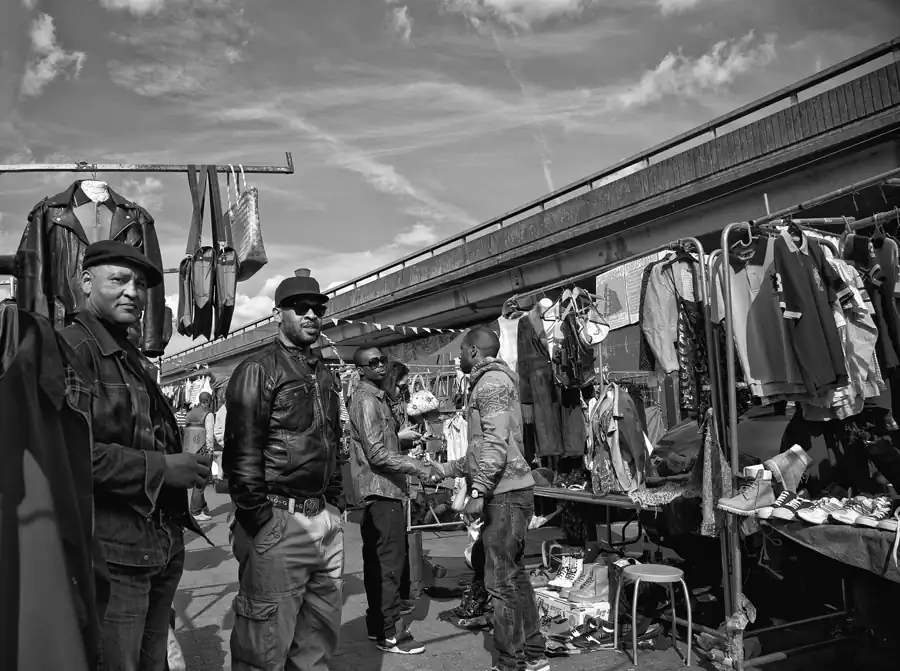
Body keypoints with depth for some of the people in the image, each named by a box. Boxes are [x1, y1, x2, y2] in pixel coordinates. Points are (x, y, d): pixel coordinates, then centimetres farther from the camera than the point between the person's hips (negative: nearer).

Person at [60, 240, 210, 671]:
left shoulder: (131, 357, 18)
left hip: (163, 549, 9)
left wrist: (186, 466, 5)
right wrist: (160, 468, -20)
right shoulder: (71, 347, -12)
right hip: (112, 554, -9)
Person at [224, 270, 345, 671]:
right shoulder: (258, 370, -6)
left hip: (325, 520, 8)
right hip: (277, 521, -7)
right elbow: (242, 451, -12)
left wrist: (336, 503, 16)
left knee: (321, 636, 15)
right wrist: (256, 518, -15)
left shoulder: (324, 375, 18)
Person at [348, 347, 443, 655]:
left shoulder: (377, 396, 16)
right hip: (381, 490, -10)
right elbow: (377, 453, -23)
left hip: (383, 489, 10)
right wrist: (419, 467, -22)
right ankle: (388, 633, 3)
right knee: (389, 559, -5)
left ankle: (389, 605, 33)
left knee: (380, 557, 19)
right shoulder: (366, 400, -16)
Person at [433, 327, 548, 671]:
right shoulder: (490, 382, 21)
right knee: (514, 575, 15)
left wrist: (478, 492, -22)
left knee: (501, 581, -3)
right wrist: (445, 469, 24)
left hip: (505, 494, -10)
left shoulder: (492, 380, -10)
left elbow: (496, 442, -21)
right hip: (506, 492, 10)